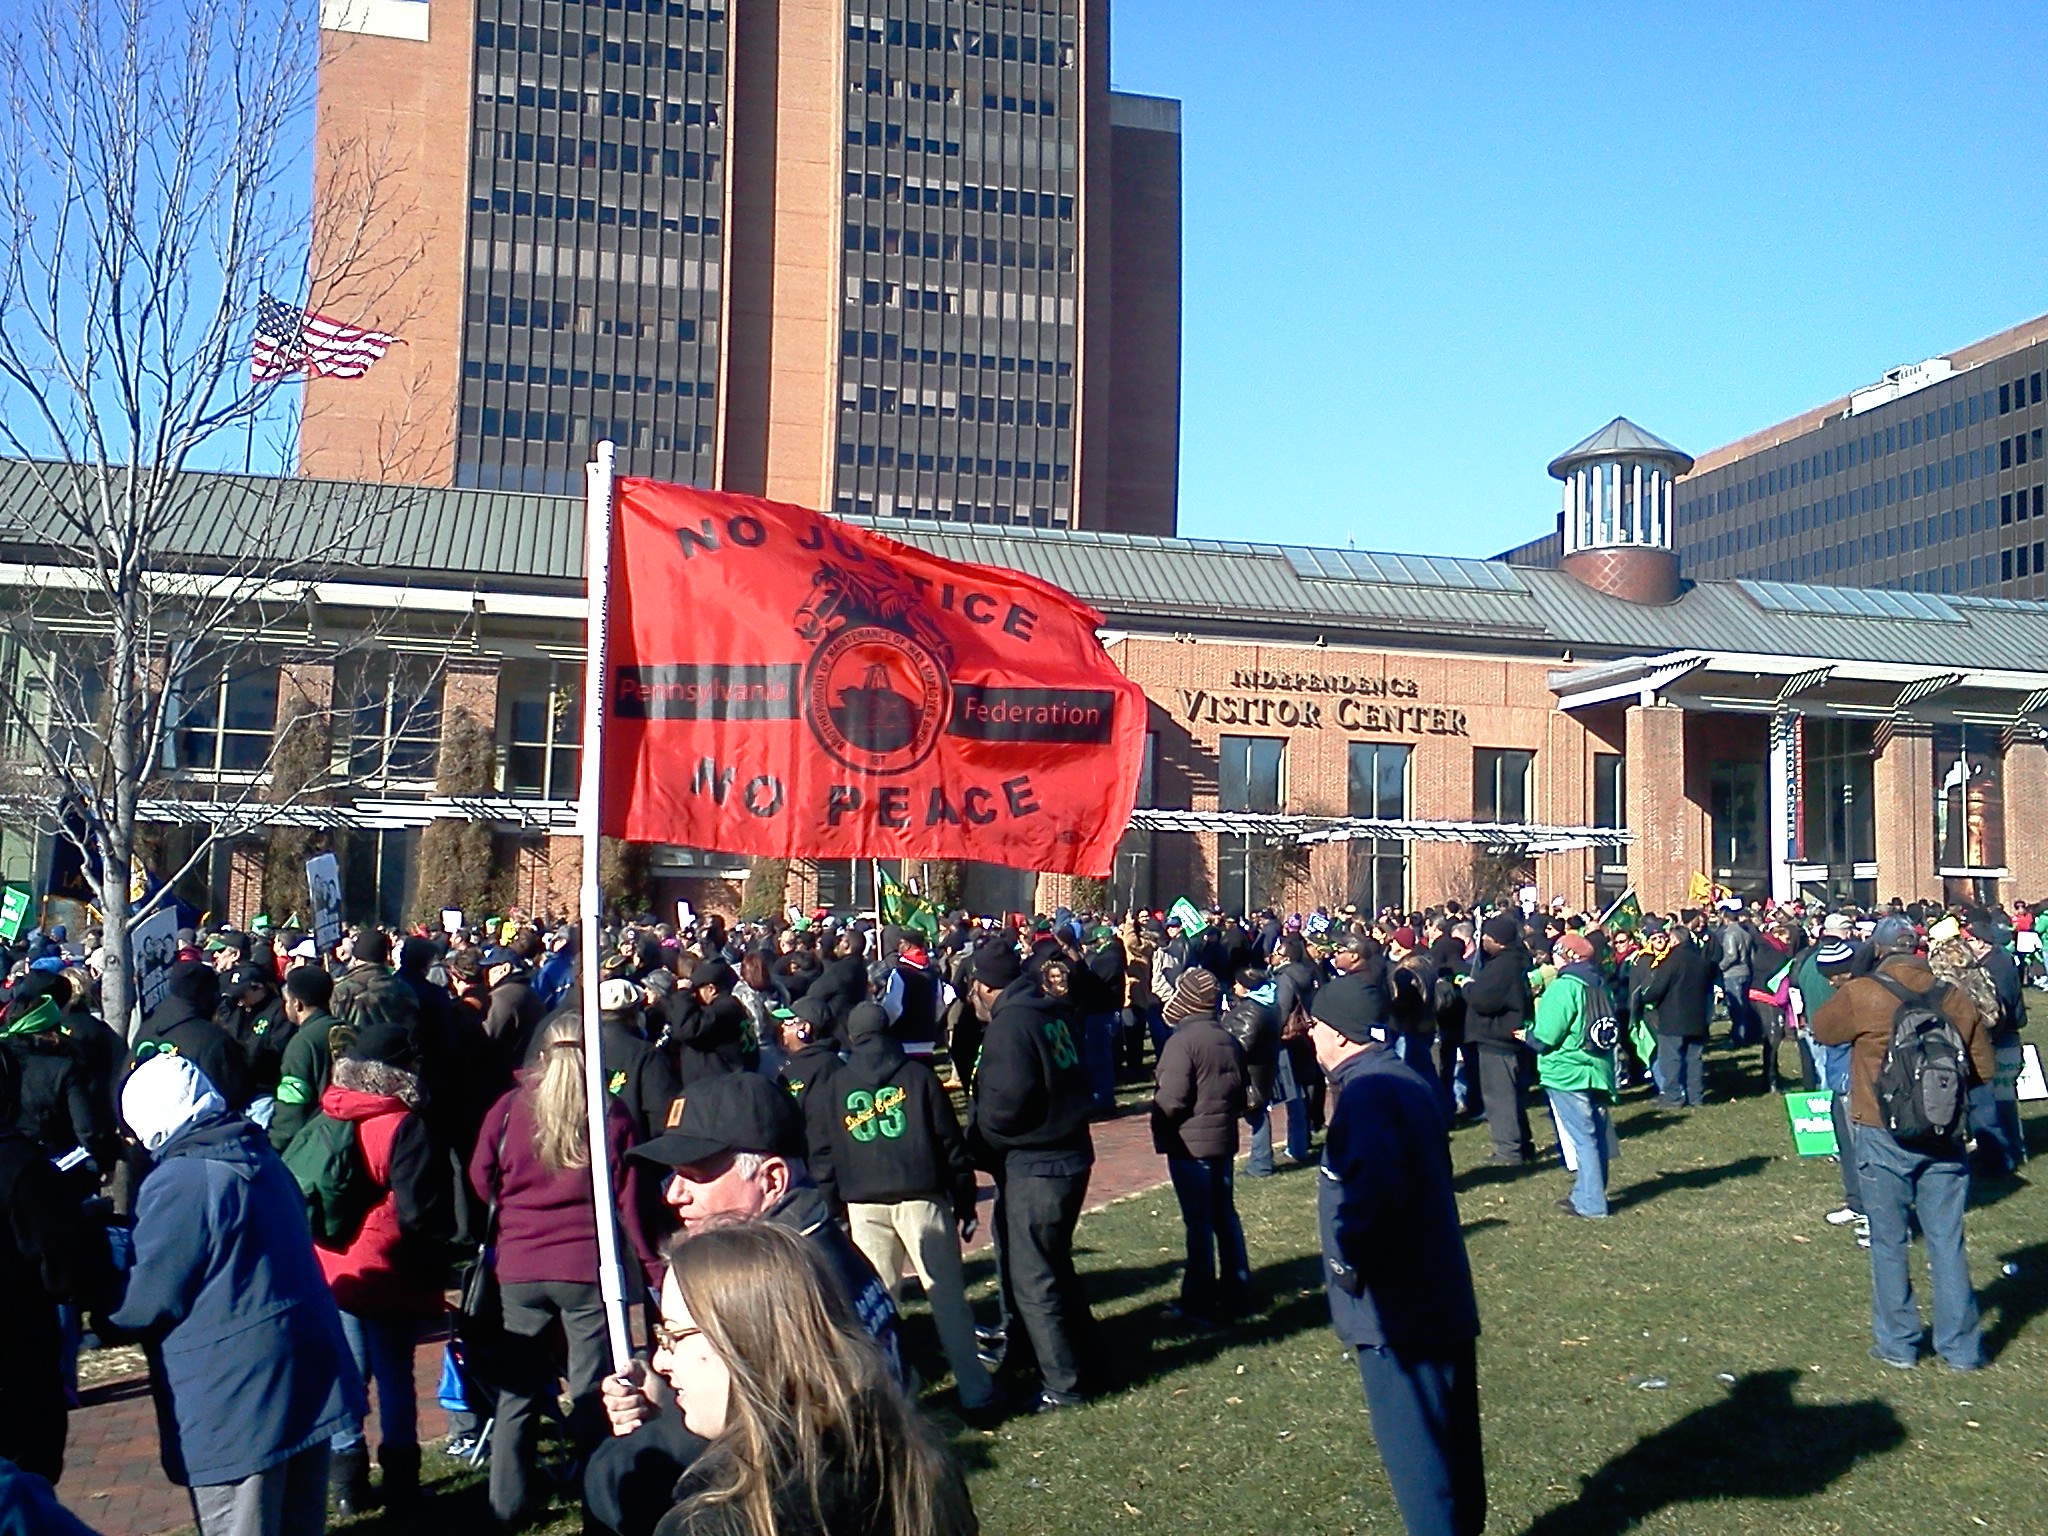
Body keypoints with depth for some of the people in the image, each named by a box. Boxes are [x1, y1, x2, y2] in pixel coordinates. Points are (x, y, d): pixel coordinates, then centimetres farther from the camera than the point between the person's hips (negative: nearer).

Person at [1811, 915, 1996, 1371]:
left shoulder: (1861, 994, -13)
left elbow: (1821, 1029, 4)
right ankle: (1961, 1346, 18)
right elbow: (1984, 1069, 5)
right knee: (1947, 1240, 11)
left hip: (1884, 1137, -3)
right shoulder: (1955, 998, -2)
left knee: (1888, 1242, 10)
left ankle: (1897, 1343, 18)